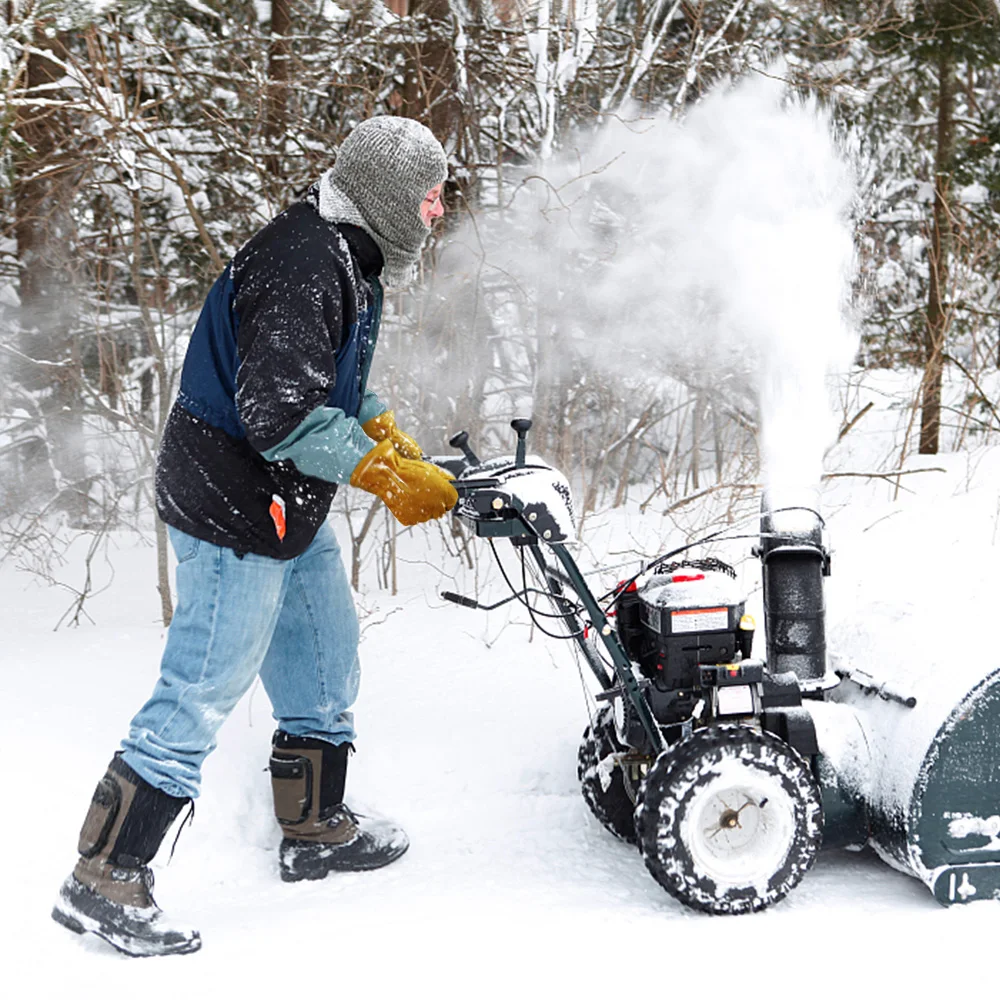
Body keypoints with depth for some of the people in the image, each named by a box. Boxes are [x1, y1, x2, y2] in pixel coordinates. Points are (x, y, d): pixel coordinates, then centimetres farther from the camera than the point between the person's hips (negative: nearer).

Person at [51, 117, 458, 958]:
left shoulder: (350, 259, 11)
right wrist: (388, 477, -25)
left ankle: (315, 831, 38)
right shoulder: (303, 266, -23)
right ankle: (104, 882, 6)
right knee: (202, 694, -5)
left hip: (292, 509, 11)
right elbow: (279, 412, -30)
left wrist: (392, 440, 9)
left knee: (325, 666, 20)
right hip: (234, 511, -11)